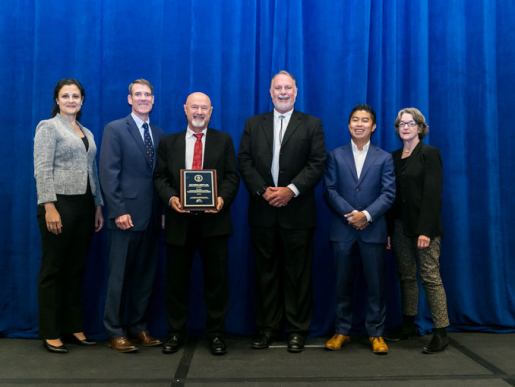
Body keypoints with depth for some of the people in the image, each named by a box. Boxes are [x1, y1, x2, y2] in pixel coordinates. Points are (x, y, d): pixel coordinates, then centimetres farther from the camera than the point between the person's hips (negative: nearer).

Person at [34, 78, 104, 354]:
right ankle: (50, 334, 11)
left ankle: (73, 328, 20)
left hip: (84, 207, 6)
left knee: (76, 270, 10)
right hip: (59, 205, -6)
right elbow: (42, 170, -10)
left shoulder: (87, 133, 17)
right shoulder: (49, 127, -2)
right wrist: (49, 207, -18)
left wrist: (98, 207, 11)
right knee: (53, 269, 2)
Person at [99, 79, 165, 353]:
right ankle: (115, 333, 14)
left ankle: (138, 328, 22)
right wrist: (119, 211, -15)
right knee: (120, 275, 3)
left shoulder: (159, 134, 15)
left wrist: (164, 209, 4)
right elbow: (108, 174, -9)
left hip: (152, 216, 5)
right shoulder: (115, 129, -1)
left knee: (146, 275, 10)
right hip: (127, 215, -5)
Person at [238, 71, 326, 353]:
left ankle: (297, 330, 15)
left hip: (297, 211, -2)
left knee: (298, 273, 4)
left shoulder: (311, 124, 7)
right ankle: (267, 327, 20)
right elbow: (244, 161, 4)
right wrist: (262, 190, -9)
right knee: (266, 272, 9)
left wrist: (291, 189, -14)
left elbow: (317, 163, -3)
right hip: (262, 211, 2)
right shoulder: (253, 124, 13)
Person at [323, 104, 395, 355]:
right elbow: (329, 190, 0)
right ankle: (341, 331, 18)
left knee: (376, 284, 3)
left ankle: (376, 334, 16)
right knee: (343, 284, 6)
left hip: (373, 230, 0)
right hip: (343, 230, 0)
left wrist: (366, 215, -14)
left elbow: (388, 193, 0)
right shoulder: (335, 156, 10)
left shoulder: (384, 158, 10)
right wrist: (351, 214, -12)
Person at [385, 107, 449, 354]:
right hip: (399, 225, 5)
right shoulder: (394, 157, 14)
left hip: (423, 225, -5)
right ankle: (408, 325, 20)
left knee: (430, 277, -5)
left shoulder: (429, 153, -3)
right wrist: (389, 229, 5)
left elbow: (433, 193, -10)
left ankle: (441, 333, 2)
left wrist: (425, 230, -17)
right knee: (406, 277, 10)